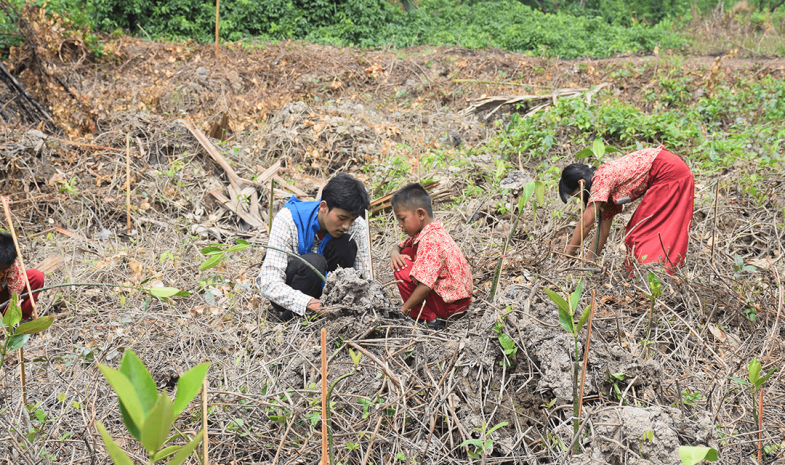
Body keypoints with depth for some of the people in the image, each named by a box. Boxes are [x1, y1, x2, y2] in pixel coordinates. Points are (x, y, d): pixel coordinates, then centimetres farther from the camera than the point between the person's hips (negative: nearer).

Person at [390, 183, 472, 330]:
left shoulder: (430, 241, -25)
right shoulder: (429, 232, 5)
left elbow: (425, 285, -30)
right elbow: (400, 246, 18)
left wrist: (403, 309, -18)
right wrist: (395, 254, -8)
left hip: (452, 303, -10)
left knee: (402, 269, -17)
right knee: (406, 252, 10)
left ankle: (429, 318, -9)